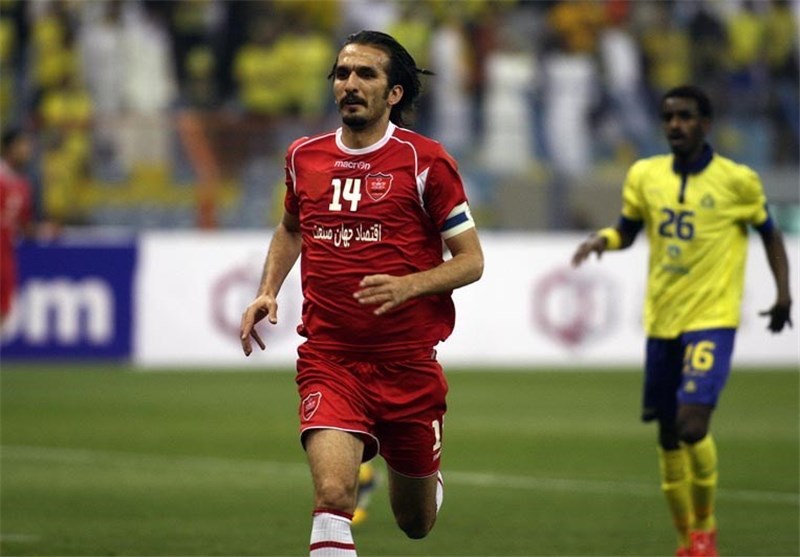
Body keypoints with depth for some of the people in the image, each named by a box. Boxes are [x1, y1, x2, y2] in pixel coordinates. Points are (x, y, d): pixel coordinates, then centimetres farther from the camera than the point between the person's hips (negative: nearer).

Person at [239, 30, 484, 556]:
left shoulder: (425, 160, -6)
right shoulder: (304, 156, 6)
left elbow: (471, 260, -3)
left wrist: (407, 286, -21)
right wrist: (267, 292, 11)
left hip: (409, 362, -1)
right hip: (329, 358, 1)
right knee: (333, 493, -24)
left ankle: (427, 480, 53)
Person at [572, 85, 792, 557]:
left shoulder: (737, 180, -5)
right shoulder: (645, 176, 4)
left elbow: (769, 234, 8)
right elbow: (627, 230, 15)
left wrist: (783, 294, 1)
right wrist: (602, 240, -7)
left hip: (712, 319, -4)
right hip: (661, 321, 4)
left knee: (692, 425, -19)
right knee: (668, 434, 9)